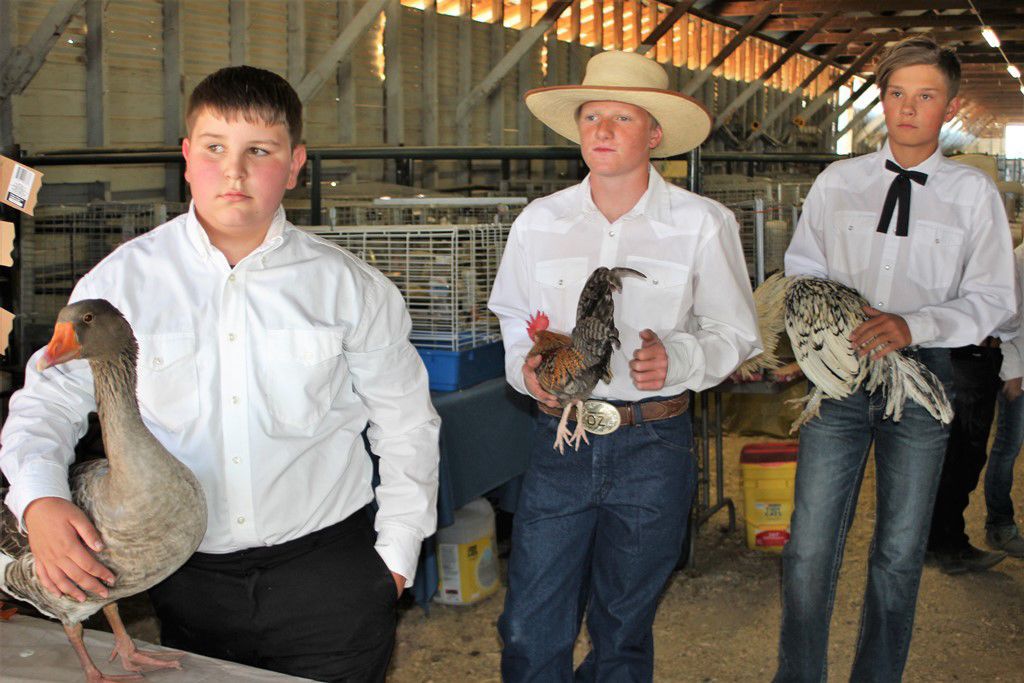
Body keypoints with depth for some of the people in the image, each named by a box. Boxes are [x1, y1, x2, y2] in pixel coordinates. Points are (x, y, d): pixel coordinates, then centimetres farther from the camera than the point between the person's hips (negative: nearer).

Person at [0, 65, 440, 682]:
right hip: (189, 580, 1)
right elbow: (50, 399, 5)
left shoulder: (348, 285, -3)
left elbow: (405, 423, 5)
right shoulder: (124, 279, -2)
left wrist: (395, 556, 4)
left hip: (329, 576, -1)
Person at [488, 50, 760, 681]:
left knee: (623, 630, 14)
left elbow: (736, 334, 1)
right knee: (530, 632, 1)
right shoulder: (540, 222, 4)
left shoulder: (702, 224, -3)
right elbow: (516, 320, 16)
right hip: (560, 439, 2)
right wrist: (526, 366, -5)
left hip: (653, 445, -1)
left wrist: (677, 359, -18)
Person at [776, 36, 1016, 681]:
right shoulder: (838, 181, 7)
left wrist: (914, 325, -19)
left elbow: (993, 299, -2)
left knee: (900, 553, 10)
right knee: (809, 548, -3)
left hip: (922, 379, 0)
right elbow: (802, 271, 13)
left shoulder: (974, 192, 3)